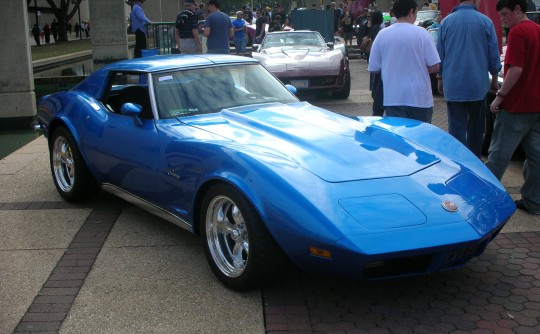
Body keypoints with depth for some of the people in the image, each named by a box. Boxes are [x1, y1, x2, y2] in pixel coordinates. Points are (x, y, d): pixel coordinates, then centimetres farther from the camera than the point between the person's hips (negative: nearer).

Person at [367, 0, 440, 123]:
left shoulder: (382, 35, -1)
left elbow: (373, 68, 3)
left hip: (392, 98, 1)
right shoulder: (421, 33, -7)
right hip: (420, 98, -1)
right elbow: (434, 66, -7)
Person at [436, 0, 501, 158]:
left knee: (457, 128, 0)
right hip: (478, 85, 0)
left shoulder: (446, 22, 1)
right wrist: (494, 77, 17)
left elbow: (440, 55, 6)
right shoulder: (485, 22, -2)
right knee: (476, 127, 15)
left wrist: (440, 79, 17)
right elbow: (494, 54, 3)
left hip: (453, 86, 0)